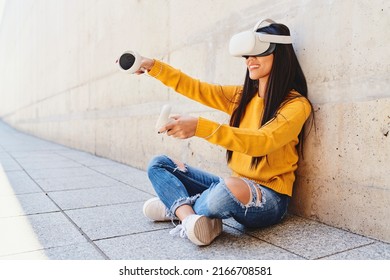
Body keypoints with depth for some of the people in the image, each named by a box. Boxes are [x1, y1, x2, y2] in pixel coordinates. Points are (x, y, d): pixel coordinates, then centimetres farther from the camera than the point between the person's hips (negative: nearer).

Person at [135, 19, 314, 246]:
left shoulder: (296, 105, -11)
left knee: (232, 187, -41)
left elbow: (261, 142, -27)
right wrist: (153, 66, -7)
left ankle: (177, 206, -10)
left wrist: (199, 127, -37)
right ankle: (189, 215, -24)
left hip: (269, 199, -6)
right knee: (159, 164, 2)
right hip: (235, 187, 7)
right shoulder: (242, 96, 9)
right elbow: (197, 89, 3)